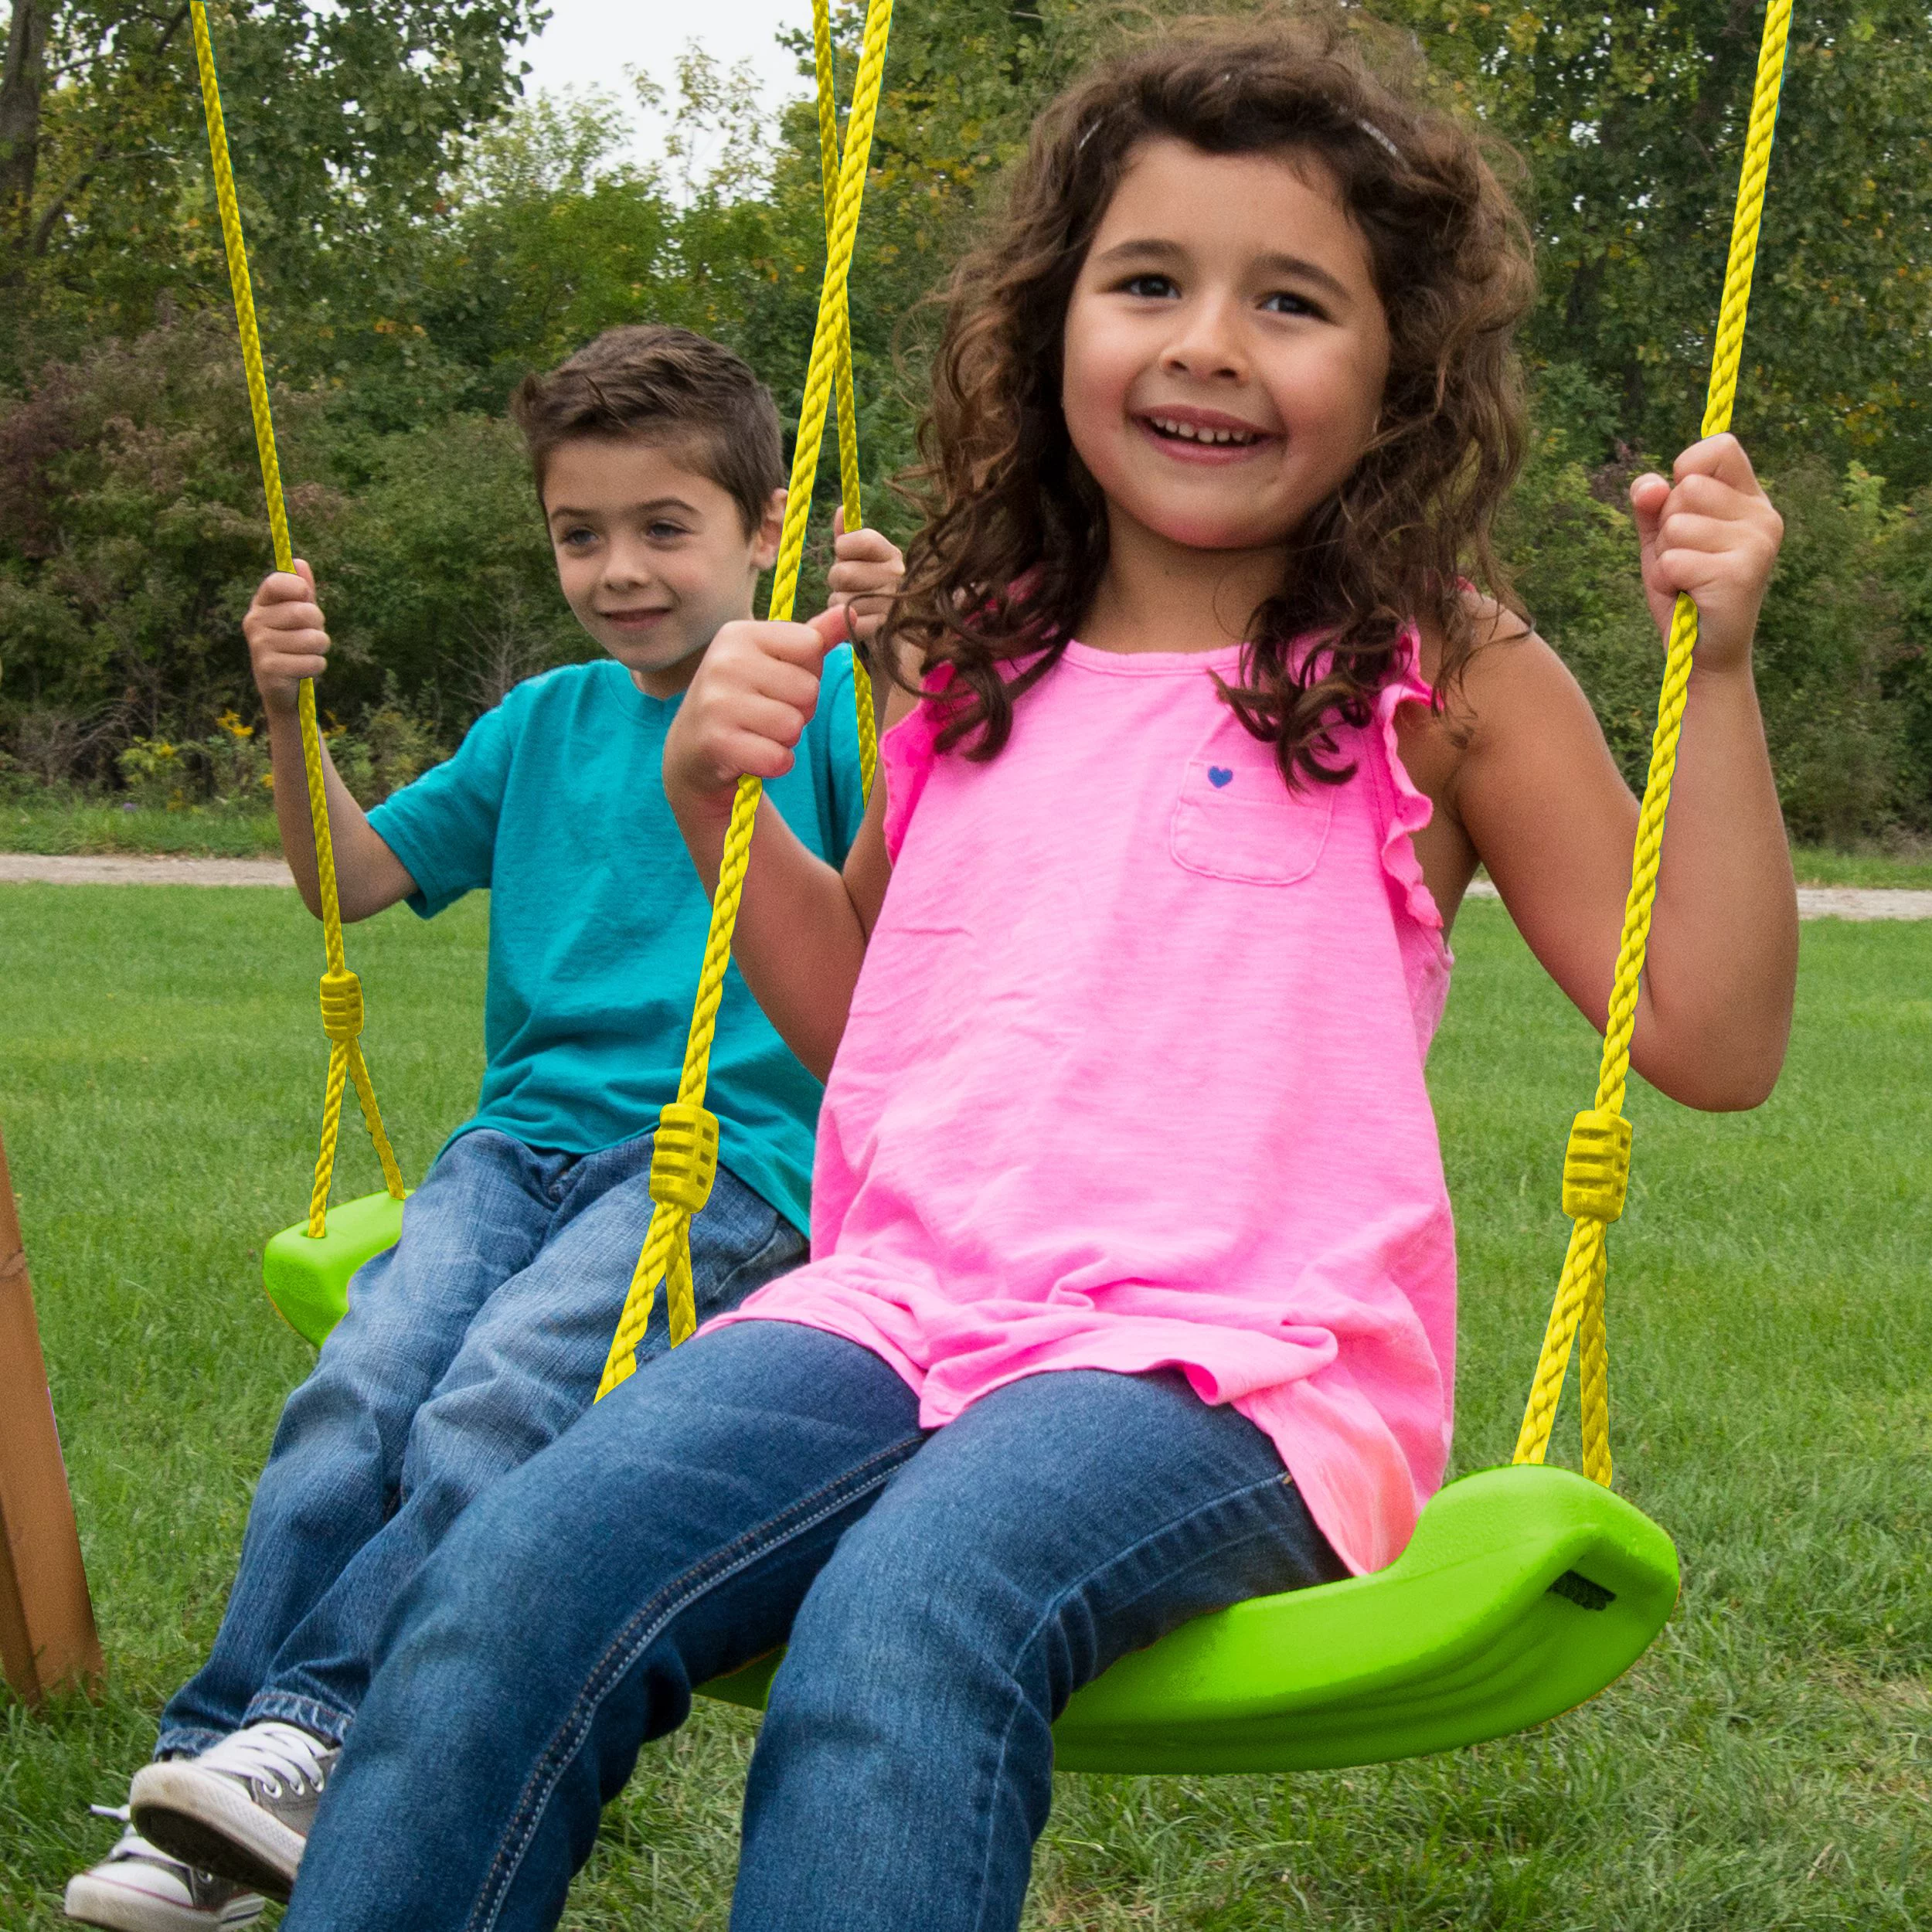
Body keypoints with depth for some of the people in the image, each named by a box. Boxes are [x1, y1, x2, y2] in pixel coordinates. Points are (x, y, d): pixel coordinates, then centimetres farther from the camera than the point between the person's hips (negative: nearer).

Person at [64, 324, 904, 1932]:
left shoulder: (818, 697, 5)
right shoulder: (545, 725, 20)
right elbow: (354, 881, 24)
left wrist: (890, 680, -23)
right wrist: (290, 719, 8)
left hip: (728, 1153, -4)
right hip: (524, 1136, 4)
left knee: (498, 1406, -31)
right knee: (355, 1394, -23)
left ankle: (315, 1727, -26)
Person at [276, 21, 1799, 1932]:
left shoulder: (1443, 686, 5)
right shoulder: (974, 673, 17)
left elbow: (1711, 1038, 2)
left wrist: (1716, 673, -6)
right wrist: (719, 799, 15)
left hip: (1236, 1363, -4)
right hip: (902, 1304, 4)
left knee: (904, 1628, -36)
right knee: (507, 1589, -24)